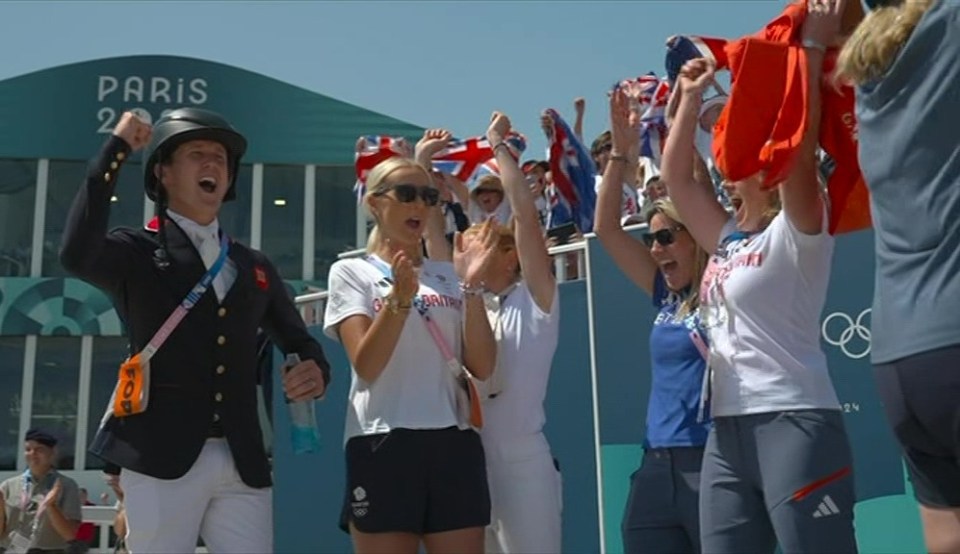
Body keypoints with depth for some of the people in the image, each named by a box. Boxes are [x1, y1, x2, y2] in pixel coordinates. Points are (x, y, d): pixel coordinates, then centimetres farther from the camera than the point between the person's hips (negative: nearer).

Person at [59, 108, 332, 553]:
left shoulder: (254, 266, 17)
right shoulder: (138, 252, 3)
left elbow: (299, 342, 23)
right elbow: (78, 255, -19)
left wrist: (315, 370, -2)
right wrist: (117, 149, -13)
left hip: (243, 464, 4)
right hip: (162, 458, -4)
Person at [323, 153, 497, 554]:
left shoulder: (449, 277, 13)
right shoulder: (351, 272, 4)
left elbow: (482, 366, 3)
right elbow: (365, 366, -9)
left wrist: (471, 286, -6)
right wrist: (400, 298, -22)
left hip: (454, 442, 3)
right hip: (382, 445, -3)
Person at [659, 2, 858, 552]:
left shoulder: (798, 231, -2)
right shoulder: (728, 239, 17)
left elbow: (797, 148, -16)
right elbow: (676, 177, 20)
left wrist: (812, 47, -13)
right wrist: (691, 98, 22)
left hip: (794, 423, -8)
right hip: (728, 431, 8)